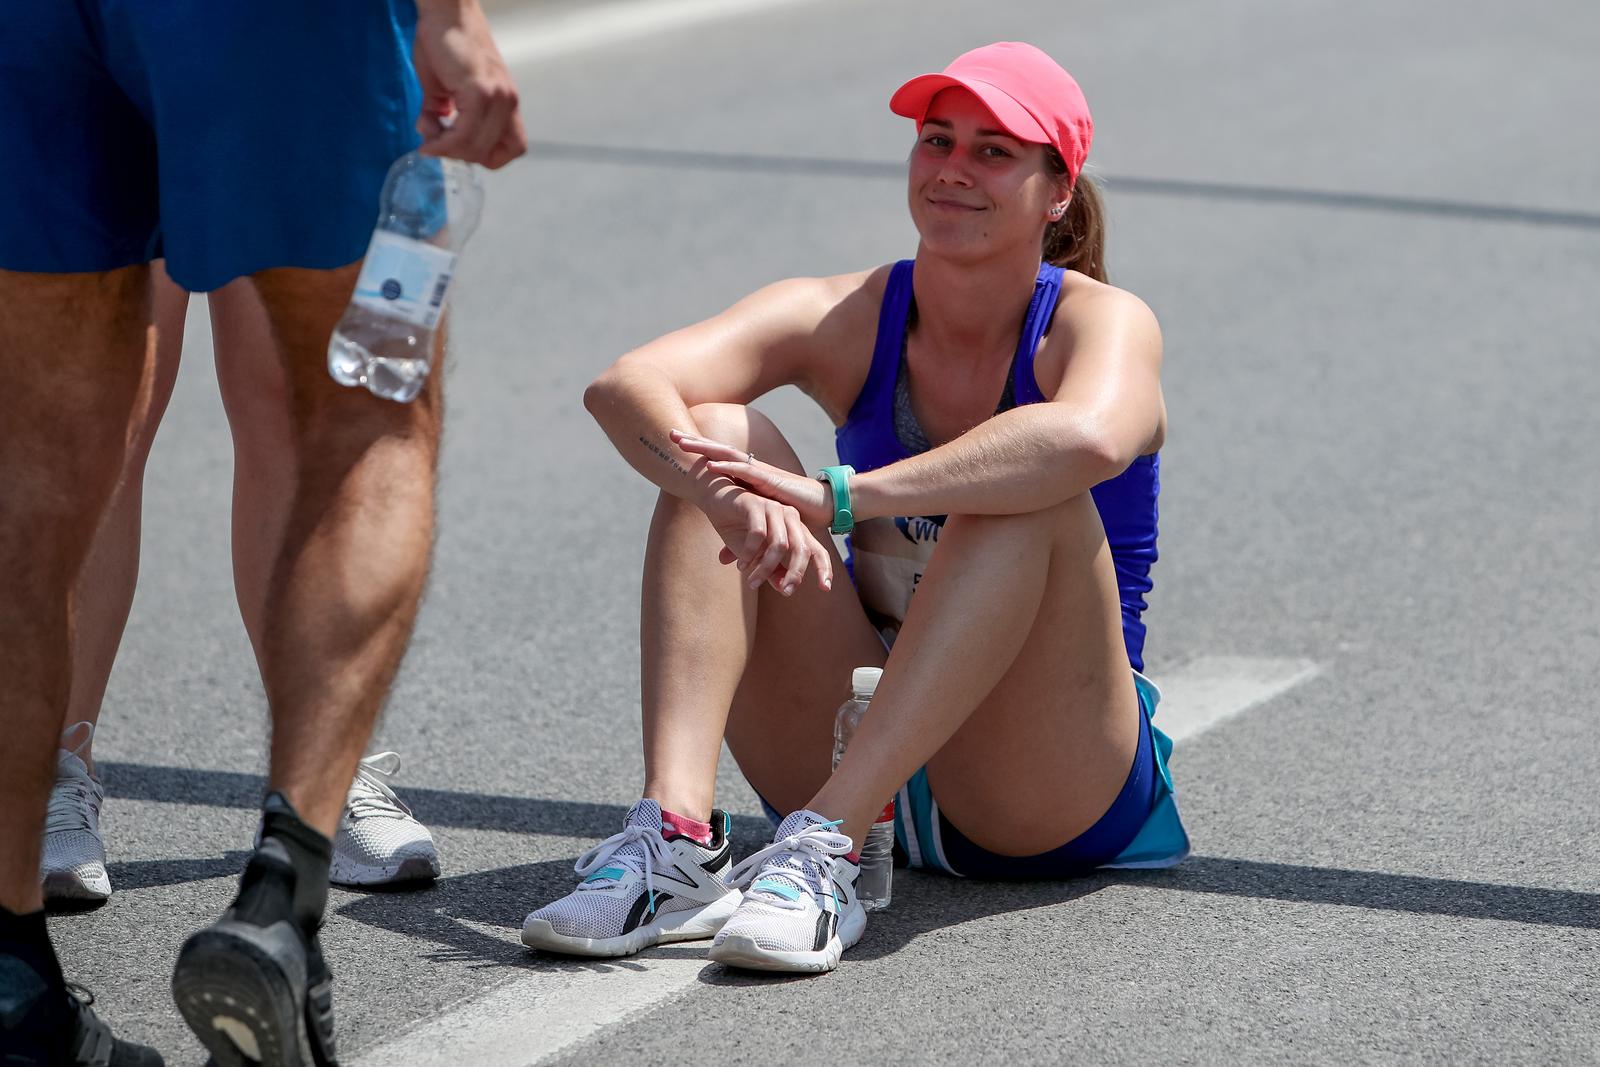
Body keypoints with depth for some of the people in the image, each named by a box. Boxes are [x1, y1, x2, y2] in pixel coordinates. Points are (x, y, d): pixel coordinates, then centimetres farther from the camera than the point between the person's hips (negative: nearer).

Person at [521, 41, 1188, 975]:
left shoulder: (1100, 322, -10)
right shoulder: (847, 319, 0)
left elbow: (1091, 439, -37)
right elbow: (626, 387, -19)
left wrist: (838, 498, -42)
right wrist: (733, 497, -40)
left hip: (1052, 799, -3)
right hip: (864, 747, 3)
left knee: (1025, 494, -29)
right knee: (719, 438, -15)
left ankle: (826, 849, -39)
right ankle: (675, 833, -33)